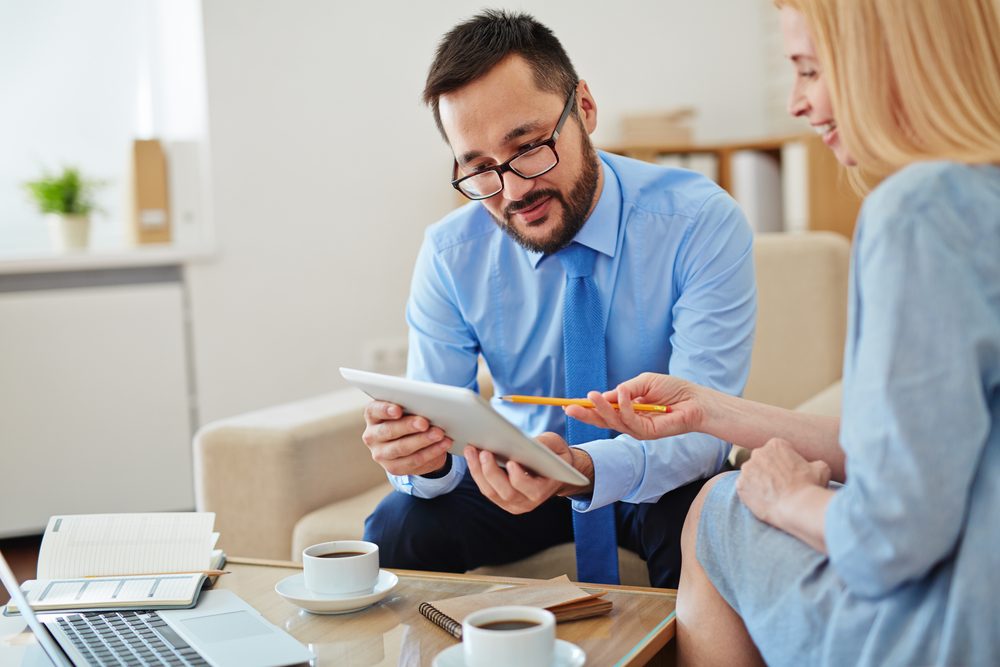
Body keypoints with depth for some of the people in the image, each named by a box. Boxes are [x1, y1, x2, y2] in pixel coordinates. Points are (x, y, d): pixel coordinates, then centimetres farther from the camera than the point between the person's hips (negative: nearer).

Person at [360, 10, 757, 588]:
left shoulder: (703, 224, -21)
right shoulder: (451, 255, -11)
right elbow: (437, 424, -10)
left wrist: (583, 469, -46)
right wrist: (422, 457, -36)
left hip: (659, 480, -2)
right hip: (518, 470, 2)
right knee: (395, 531, -24)